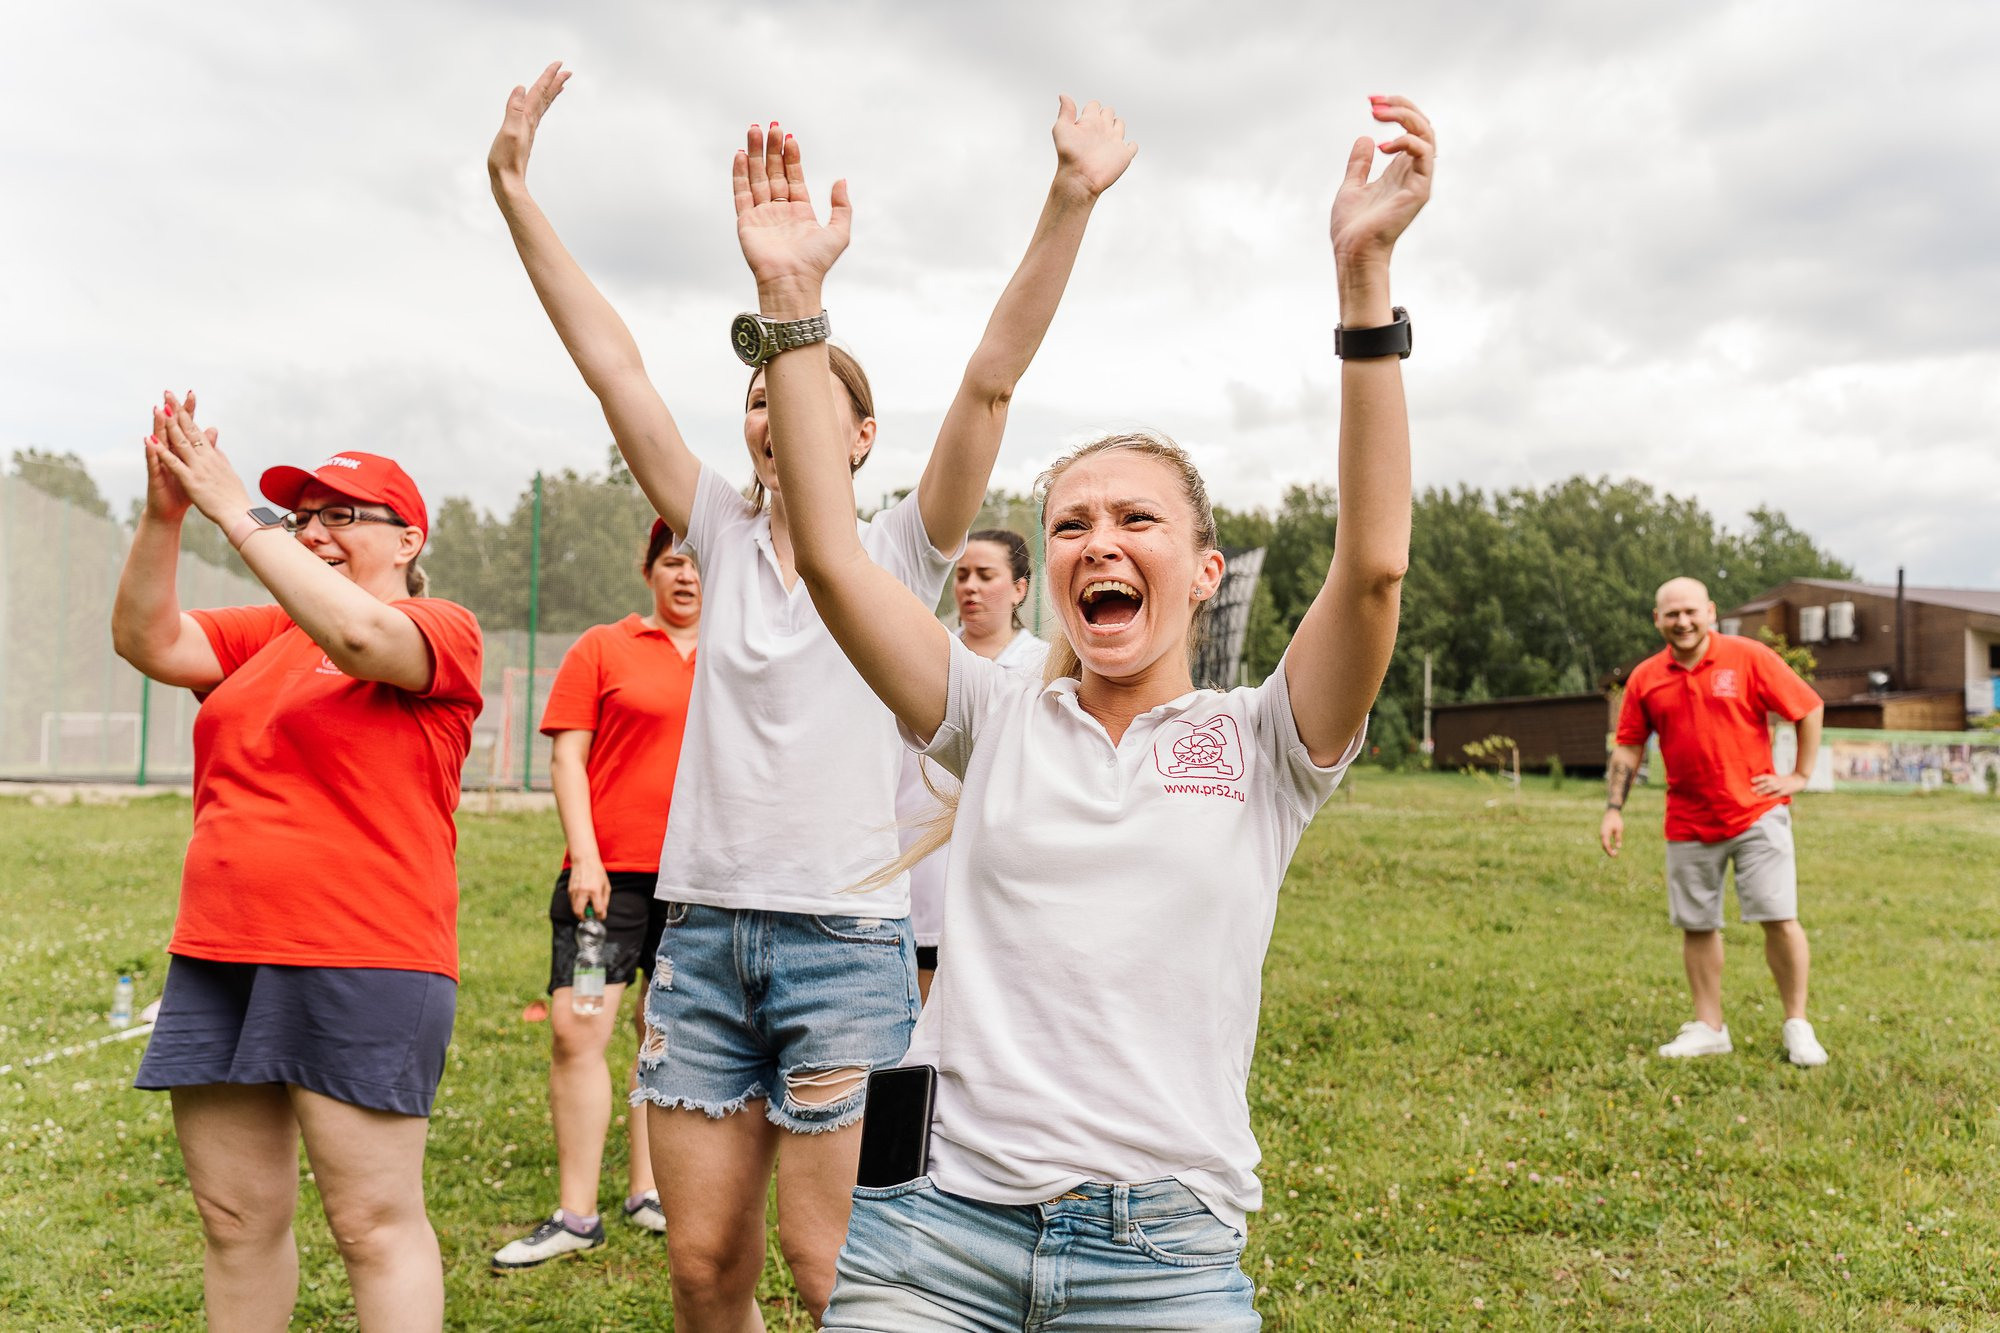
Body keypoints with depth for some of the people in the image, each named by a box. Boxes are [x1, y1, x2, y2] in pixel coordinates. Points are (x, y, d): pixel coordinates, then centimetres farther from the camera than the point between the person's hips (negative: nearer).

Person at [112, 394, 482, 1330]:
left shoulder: (443, 631, -2)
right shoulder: (264, 637, 18)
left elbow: (358, 634, -23)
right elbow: (146, 639, 6)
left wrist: (235, 513, -18)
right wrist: (163, 515, -7)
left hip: (361, 969, -7)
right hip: (216, 958, 7)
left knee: (375, 1222, -1)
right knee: (236, 1219, 14)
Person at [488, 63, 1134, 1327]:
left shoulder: (900, 553, 0)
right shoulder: (725, 538, 8)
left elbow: (991, 380, -13)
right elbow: (615, 365, 4)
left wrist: (1072, 201, -22)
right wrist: (515, 190, 0)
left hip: (844, 938, -4)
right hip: (702, 931, 4)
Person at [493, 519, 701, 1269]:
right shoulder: (602, 649, 3)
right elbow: (567, 757, -1)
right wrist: (584, 857, -10)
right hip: (611, 869, -2)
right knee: (576, 1030, -6)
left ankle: (646, 1191, 24)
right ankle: (575, 1215, 4)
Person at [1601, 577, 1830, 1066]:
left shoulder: (1749, 658, -5)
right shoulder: (1645, 678, 3)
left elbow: (1810, 708, 3)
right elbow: (1628, 748, 10)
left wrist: (1801, 775, 0)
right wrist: (1613, 809, 2)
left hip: (1757, 814, -3)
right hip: (1688, 824, 3)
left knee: (1780, 919, -5)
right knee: (1696, 926, 9)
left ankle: (1797, 1025, 12)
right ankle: (1709, 1028, 23)